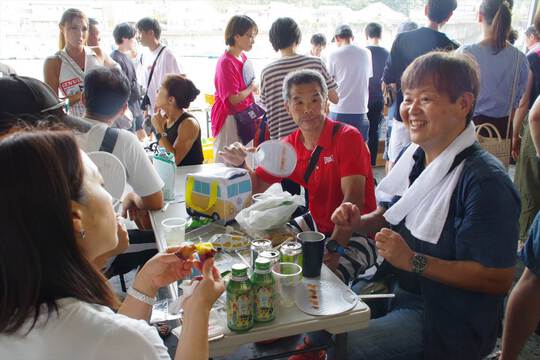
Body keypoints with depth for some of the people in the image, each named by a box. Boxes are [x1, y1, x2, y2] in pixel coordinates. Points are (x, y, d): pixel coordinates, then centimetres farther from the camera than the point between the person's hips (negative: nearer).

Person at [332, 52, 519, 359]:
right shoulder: (415, 157, 1)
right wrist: (359, 223, -7)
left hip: (444, 318, -7)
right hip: (398, 288, 7)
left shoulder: (484, 181, -23)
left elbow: (498, 279, -23)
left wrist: (414, 261, -27)